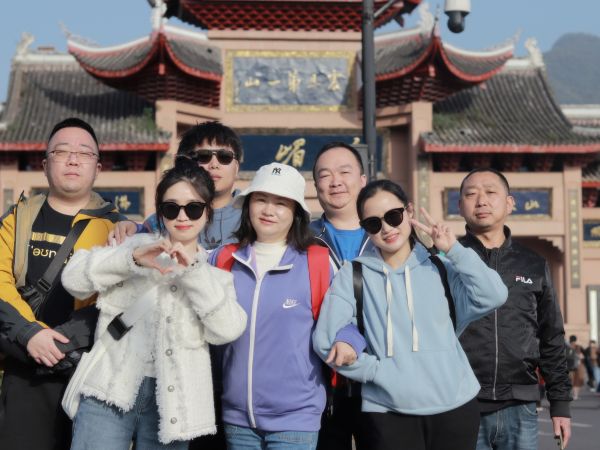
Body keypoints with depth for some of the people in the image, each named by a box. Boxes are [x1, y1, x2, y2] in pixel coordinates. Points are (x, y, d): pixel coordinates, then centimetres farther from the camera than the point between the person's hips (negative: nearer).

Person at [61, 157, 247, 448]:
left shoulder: (215, 270, 12)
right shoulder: (136, 246, 10)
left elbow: (226, 330, -6)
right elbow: (74, 277, -3)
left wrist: (194, 271, -14)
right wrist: (132, 259, -16)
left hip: (170, 402, 1)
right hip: (111, 391, -1)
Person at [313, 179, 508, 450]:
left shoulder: (441, 267, 9)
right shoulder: (353, 275, 3)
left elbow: (493, 297, -5)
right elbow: (327, 339, -6)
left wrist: (454, 250, -4)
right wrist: (377, 371, -8)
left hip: (455, 407, 2)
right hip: (388, 413, -2)